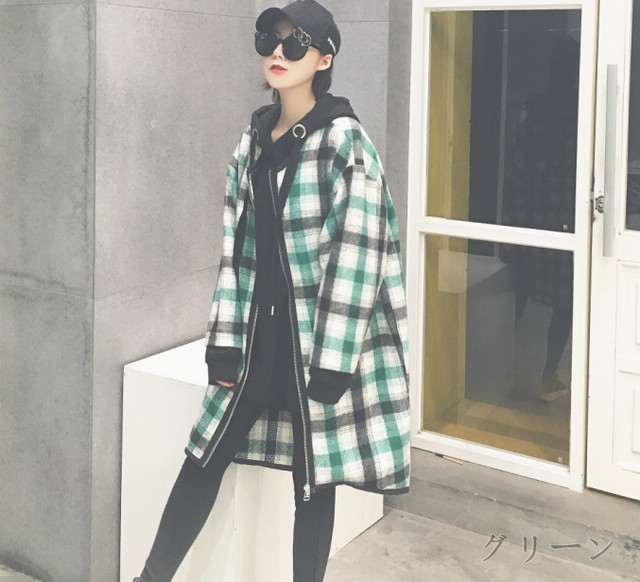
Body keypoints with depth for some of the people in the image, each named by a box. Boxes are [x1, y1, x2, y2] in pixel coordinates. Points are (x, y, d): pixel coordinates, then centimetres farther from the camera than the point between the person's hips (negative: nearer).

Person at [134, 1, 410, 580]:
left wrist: (332, 360, -16)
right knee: (206, 456, 9)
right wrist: (224, 342, 3)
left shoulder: (345, 140, -10)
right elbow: (236, 246, 8)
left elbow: (355, 255, -14)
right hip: (261, 332, 5)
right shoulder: (254, 140, 8)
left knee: (314, 475, 7)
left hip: (321, 337, -5)